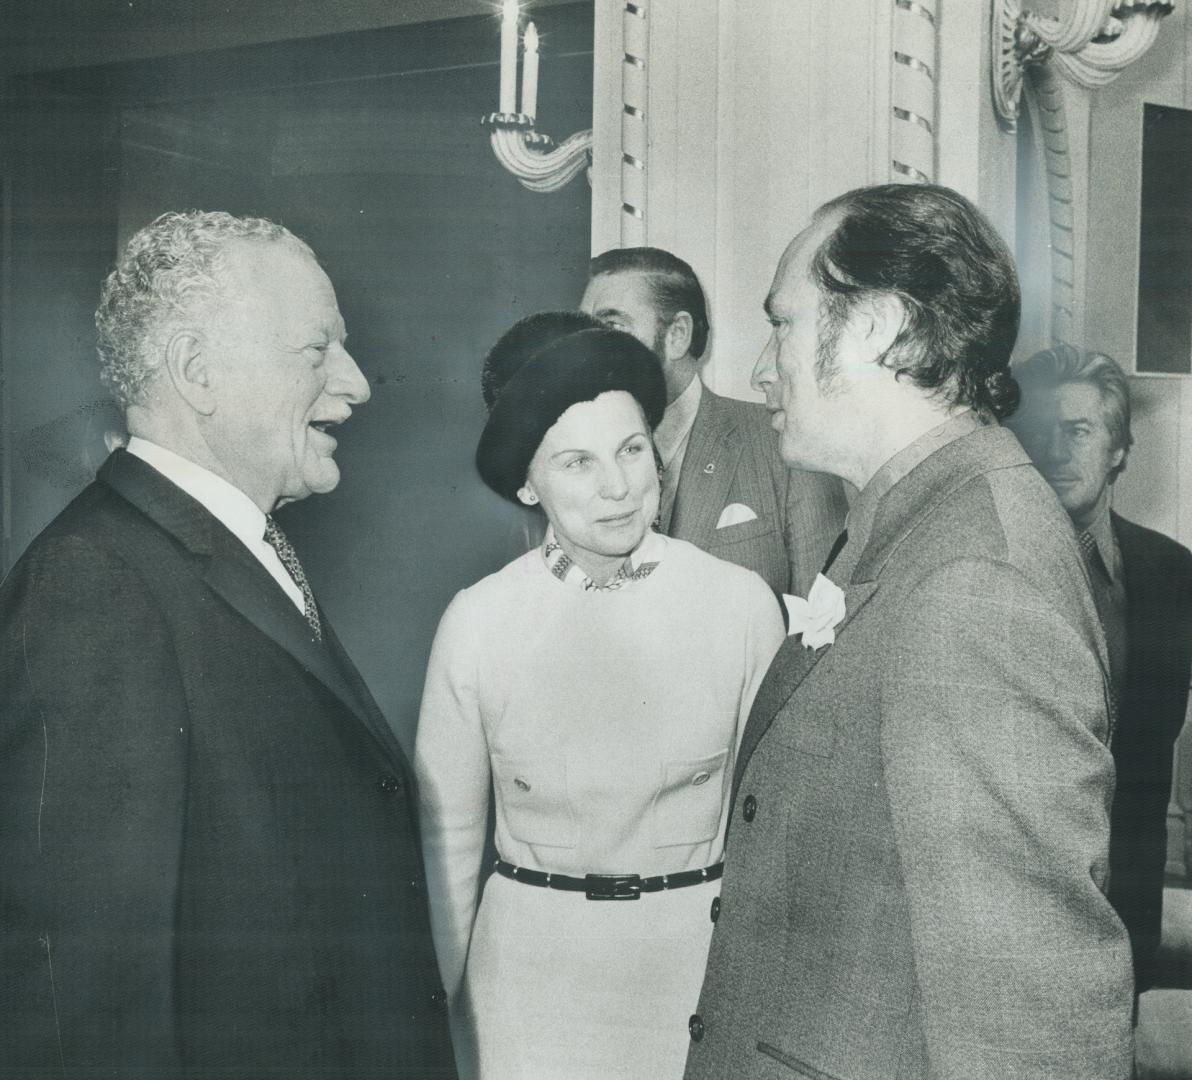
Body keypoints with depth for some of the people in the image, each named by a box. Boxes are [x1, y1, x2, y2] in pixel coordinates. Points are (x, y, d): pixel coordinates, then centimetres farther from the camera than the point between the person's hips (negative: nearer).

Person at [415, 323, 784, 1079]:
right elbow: (447, 834, 2)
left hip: (701, 954, 0)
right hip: (534, 961, 0)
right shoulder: (478, 621, -8)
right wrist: (432, 1010, 6)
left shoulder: (742, 602, -10)